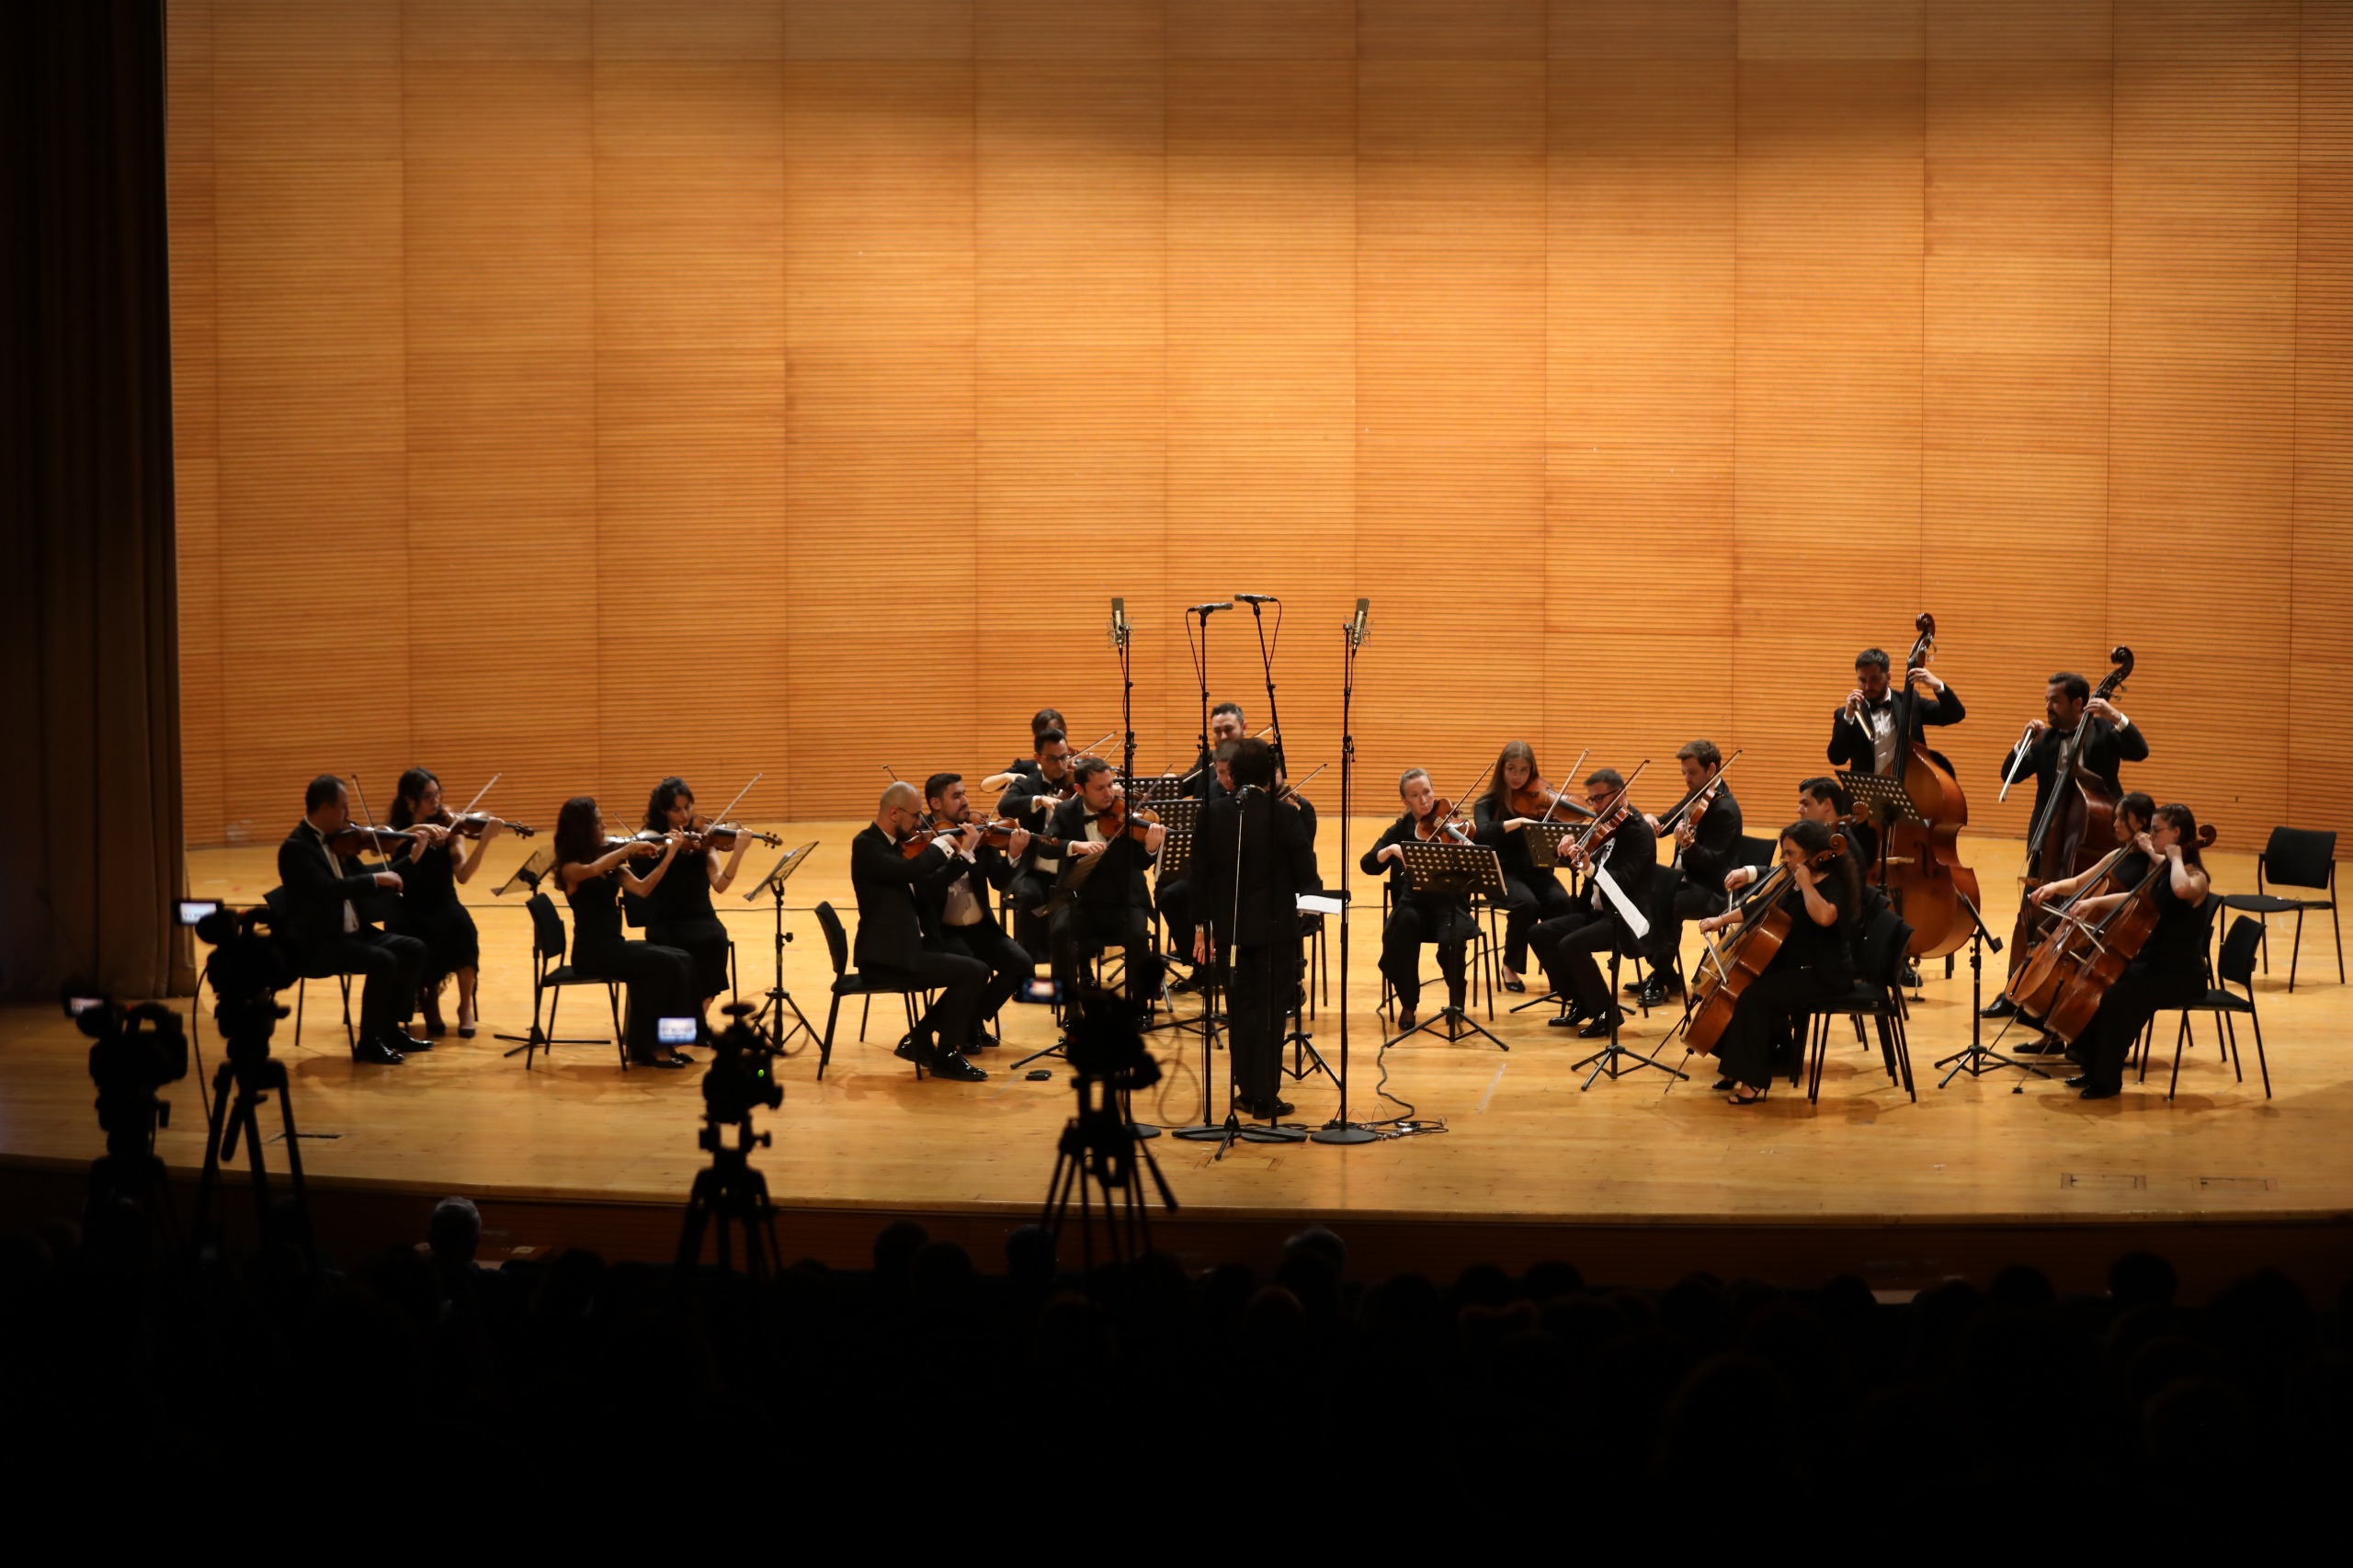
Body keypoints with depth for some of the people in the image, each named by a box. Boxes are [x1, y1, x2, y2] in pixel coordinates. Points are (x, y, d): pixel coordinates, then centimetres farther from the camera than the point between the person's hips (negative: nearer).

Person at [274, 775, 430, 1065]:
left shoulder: (336, 840, 11)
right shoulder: (296, 848, -16)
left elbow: (359, 879, 16)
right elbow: (329, 889, -30)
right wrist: (375, 879, -23)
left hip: (352, 933, 9)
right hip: (318, 943, -9)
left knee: (413, 949, -3)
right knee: (383, 961, -27)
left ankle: (392, 1028, 8)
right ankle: (369, 1042, -14)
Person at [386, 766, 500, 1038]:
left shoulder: (447, 826, 1)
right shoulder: (396, 830, 0)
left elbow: (462, 875, -12)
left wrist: (484, 840, -25)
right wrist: (414, 833, -34)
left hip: (444, 906, 1)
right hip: (409, 912, -1)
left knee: (460, 924, -33)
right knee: (421, 940, -35)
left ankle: (466, 1006, -14)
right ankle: (430, 999, -7)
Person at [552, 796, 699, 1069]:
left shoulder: (611, 863, 12)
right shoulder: (569, 868, -10)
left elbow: (642, 889, 5)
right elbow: (592, 870, -33)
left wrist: (669, 855, -3)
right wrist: (629, 847, -28)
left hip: (614, 945, 7)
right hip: (592, 951, -7)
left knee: (683, 960, -12)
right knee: (666, 964, -22)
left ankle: (663, 1042, -10)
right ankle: (647, 1045, -12)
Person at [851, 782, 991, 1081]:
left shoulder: (893, 845, 14)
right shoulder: (866, 845, -14)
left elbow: (927, 890, 13)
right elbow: (910, 870, -31)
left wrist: (961, 854, 6)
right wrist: (940, 846, -15)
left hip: (900, 950, 10)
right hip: (886, 957, -10)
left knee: (973, 971, 9)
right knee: (974, 972, -14)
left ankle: (920, 1040, 12)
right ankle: (946, 1056, -4)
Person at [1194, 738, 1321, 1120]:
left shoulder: (1212, 815, -3)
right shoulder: (1285, 817, -13)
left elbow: (1201, 873, 1)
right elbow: (1307, 877, -9)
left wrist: (1202, 925, 11)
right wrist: (1314, 886, 15)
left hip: (1229, 928, 3)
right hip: (1275, 927, -3)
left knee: (1240, 1006, 15)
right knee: (1271, 1009, 4)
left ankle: (1247, 1090, 19)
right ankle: (1266, 1097, 4)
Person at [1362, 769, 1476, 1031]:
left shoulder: (1451, 828, 0)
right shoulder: (1400, 830, 7)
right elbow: (1368, 865, -4)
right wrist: (1392, 849, -22)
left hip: (1449, 904, -1)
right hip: (1413, 903, 2)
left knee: (1451, 940, -33)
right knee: (1404, 924, -33)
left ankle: (1456, 1002, -4)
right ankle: (1408, 1005, -15)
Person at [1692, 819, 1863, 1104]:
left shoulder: (1833, 886, -16)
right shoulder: (1792, 885, 10)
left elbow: (1824, 916, -40)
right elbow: (1760, 910, 20)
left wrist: (1805, 883, -29)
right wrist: (1722, 919, 9)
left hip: (1825, 976, -10)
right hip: (1792, 968, 10)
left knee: (1754, 997, -24)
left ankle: (1752, 1080, -19)